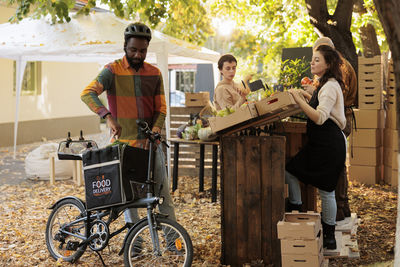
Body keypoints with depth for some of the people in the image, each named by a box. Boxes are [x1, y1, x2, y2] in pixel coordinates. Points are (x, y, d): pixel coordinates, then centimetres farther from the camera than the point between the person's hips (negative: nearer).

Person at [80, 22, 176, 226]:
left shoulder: (154, 74, 8)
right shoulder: (113, 70, -4)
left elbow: (161, 109, 6)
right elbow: (87, 94, -17)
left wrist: (154, 132, -13)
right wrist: (108, 116, -32)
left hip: (150, 141, 3)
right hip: (124, 141, -2)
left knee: (163, 191, 2)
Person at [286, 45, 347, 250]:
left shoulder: (330, 86, -16)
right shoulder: (324, 85, 15)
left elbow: (320, 117, -27)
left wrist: (299, 100, -25)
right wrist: (306, 96, 18)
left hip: (330, 144, -10)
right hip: (318, 143, 10)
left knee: (326, 191, 0)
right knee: (290, 171, 8)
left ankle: (329, 236, 13)